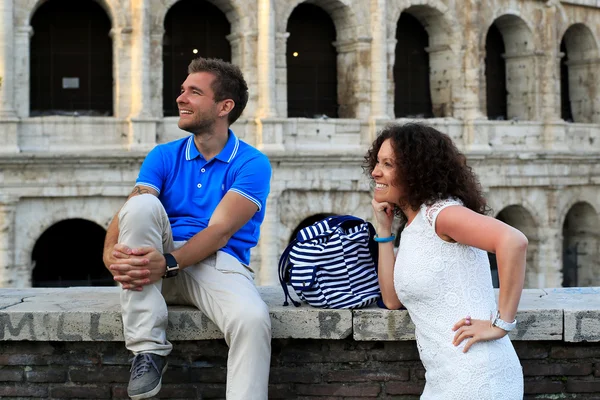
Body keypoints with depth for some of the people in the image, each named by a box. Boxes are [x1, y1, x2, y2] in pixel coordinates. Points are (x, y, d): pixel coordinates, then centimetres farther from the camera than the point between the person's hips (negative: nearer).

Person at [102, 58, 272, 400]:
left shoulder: (252, 164, 1)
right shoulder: (164, 157, 12)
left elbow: (220, 230, -12)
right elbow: (127, 216, -3)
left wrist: (169, 264, -28)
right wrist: (111, 252, -26)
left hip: (218, 264, -3)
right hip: (159, 267, 3)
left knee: (253, 319, -35)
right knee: (142, 204, -27)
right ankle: (148, 348, -25)